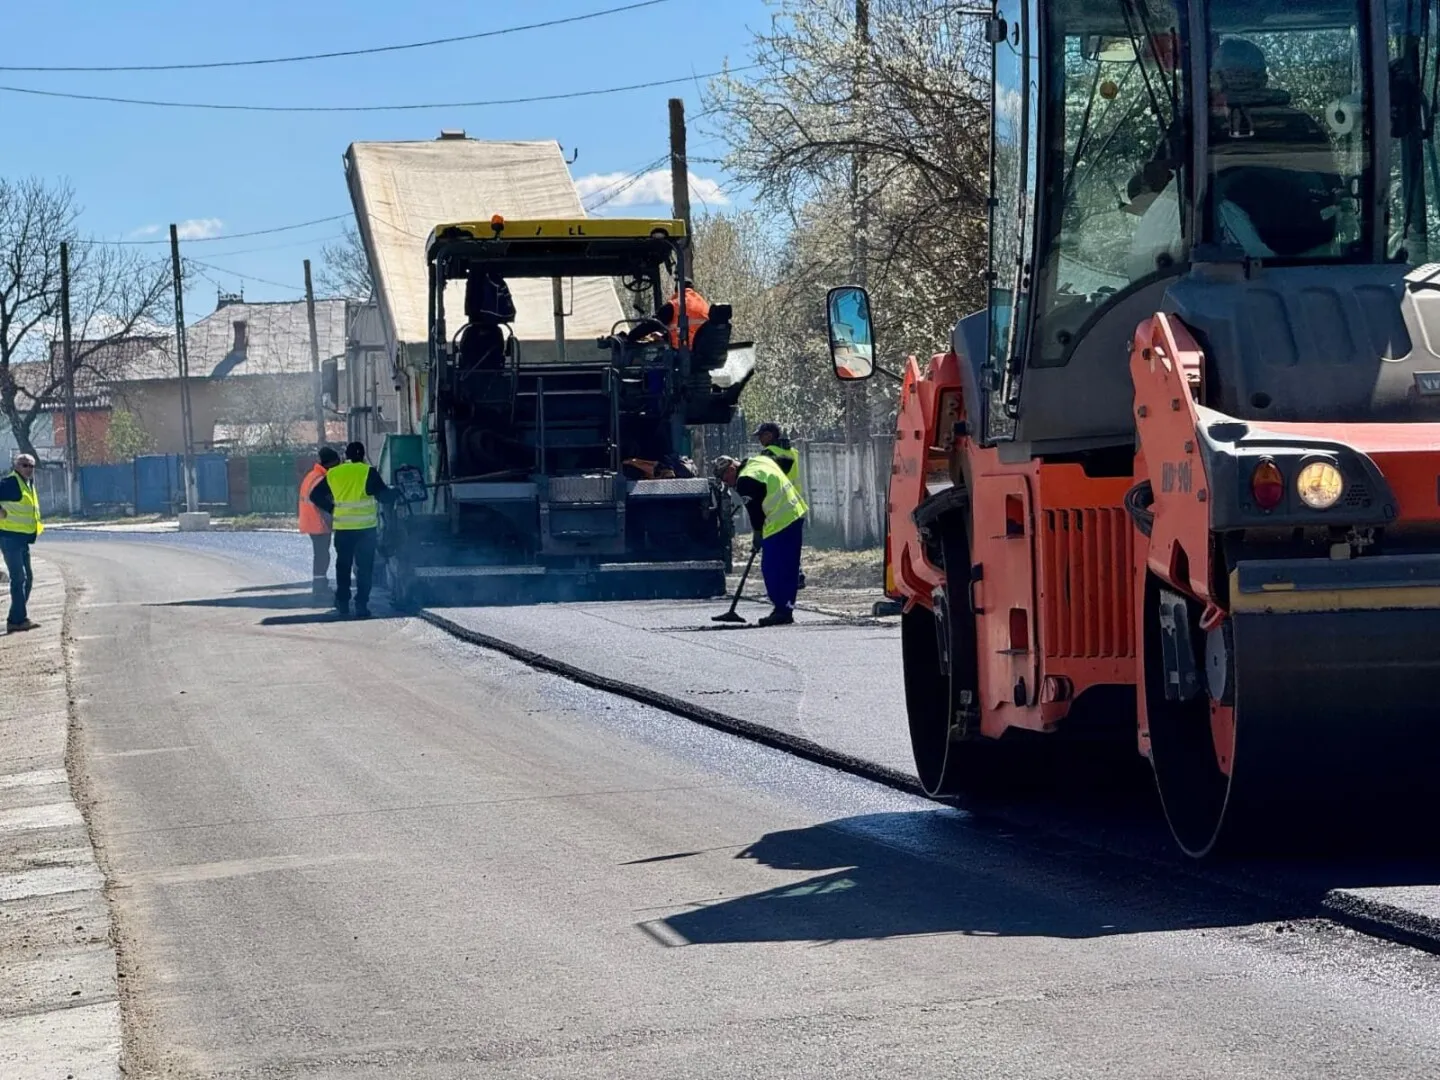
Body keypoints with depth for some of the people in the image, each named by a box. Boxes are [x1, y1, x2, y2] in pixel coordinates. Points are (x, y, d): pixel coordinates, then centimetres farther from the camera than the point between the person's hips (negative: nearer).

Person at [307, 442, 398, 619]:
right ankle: (361, 604, -4)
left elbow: (315, 495, 11)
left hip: (342, 528, 3)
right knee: (364, 567, 2)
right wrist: (397, 492, 11)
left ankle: (342, 603, 16)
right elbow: (384, 495, -9)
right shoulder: (367, 472, -7)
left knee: (343, 566, 15)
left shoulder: (333, 474, 6)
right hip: (365, 527, -3)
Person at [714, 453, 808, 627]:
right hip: (796, 513, 10)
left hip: (779, 523, -10)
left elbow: (755, 510, -11)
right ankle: (786, 610, 18)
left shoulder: (745, 481, -14)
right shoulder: (759, 461, 13)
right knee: (789, 567, 13)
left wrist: (758, 535, 3)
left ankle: (781, 611, -4)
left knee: (771, 568, -4)